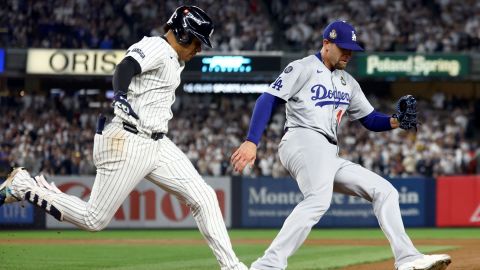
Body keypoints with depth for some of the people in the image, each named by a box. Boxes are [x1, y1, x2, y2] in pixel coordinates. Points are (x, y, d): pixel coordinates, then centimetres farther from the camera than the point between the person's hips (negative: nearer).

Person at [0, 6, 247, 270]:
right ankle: (24, 185, 11)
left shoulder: (173, 60, 17)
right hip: (126, 142, -10)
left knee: (203, 196, -3)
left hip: (157, 145, 10)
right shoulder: (156, 46, -12)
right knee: (94, 219, -4)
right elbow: (125, 67, -29)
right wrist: (120, 98, -43)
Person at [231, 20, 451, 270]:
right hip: (304, 141, -9)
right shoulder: (303, 68, 2)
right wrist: (251, 142, -19)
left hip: (329, 156, 9)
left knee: (385, 191, 6)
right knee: (319, 198, -35)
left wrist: (395, 121, 2)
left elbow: (371, 120, 25)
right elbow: (268, 100, -6)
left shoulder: (348, 83, 25)